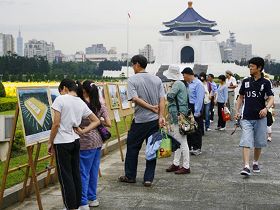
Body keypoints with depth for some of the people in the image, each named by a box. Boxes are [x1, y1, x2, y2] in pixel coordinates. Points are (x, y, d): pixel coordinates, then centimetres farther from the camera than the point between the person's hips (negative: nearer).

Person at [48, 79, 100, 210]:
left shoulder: (60, 99, -11)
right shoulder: (81, 103, 8)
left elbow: (56, 124, -14)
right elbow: (96, 121, 13)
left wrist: (50, 142, -5)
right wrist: (83, 131, 6)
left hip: (62, 142, -6)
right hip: (75, 141, 6)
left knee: (65, 176, 2)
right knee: (76, 174, 12)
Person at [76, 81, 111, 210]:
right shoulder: (100, 106, 2)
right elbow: (108, 124, 1)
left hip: (86, 143, -6)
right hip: (97, 142, 6)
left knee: (84, 173, 1)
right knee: (94, 171, 16)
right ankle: (93, 199, 26)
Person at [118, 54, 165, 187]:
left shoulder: (132, 80, -6)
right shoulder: (157, 79, 5)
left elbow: (135, 99, -17)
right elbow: (162, 99, -3)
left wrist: (150, 107, -11)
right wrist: (161, 116, -7)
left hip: (140, 120, -4)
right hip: (155, 120, 4)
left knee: (132, 147, 12)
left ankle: (130, 176, 20)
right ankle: (149, 179, 10)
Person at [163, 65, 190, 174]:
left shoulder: (177, 84, -15)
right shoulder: (179, 83, 16)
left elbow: (169, 96, -24)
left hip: (178, 116, -11)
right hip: (176, 117, 11)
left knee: (182, 142, -5)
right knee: (176, 141, 16)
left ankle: (186, 167, 1)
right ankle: (176, 164, 24)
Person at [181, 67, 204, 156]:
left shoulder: (198, 84, -13)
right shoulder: (188, 84, 11)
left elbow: (199, 99, -17)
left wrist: (197, 112, -18)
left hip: (195, 108, -8)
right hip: (188, 108, 8)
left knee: (197, 129, 0)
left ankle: (197, 148, 9)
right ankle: (190, 146, 25)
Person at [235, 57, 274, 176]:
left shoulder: (265, 83, -1)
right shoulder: (246, 82, 6)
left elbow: (271, 98, -8)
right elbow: (241, 97, 15)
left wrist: (266, 108, -28)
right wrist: (237, 111, 4)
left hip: (260, 118, -1)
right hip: (246, 118, 1)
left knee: (259, 143, 10)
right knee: (246, 142, -11)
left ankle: (255, 163, 30)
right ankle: (246, 166, -16)